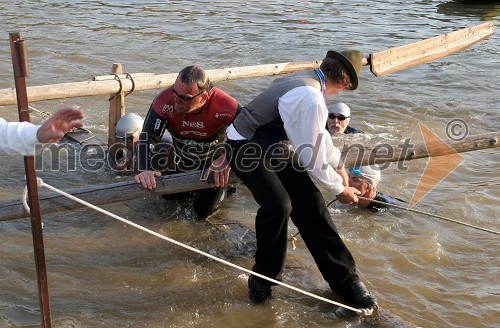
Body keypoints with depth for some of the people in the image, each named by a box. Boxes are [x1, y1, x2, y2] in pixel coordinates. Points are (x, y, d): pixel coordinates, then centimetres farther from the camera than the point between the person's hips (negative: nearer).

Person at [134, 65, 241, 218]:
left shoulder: (224, 105, -41)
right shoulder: (165, 100, -35)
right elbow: (148, 138, -34)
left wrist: (226, 160, -52)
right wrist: (145, 170, -50)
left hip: (213, 160, -3)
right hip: (180, 157, 3)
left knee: (204, 211, 6)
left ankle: (224, 185, 35)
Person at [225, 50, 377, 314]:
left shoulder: (305, 82, 4)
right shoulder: (311, 100, -27)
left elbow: (319, 135, 20)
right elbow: (311, 157, -21)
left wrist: (337, 164, 31)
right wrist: (340, 189, -7)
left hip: (271, 148, 10)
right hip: (245, 150, -10)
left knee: (310, 204, 2)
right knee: (278, 205, -29)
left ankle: (346, 282, 7)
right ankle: (263, 280, -5)